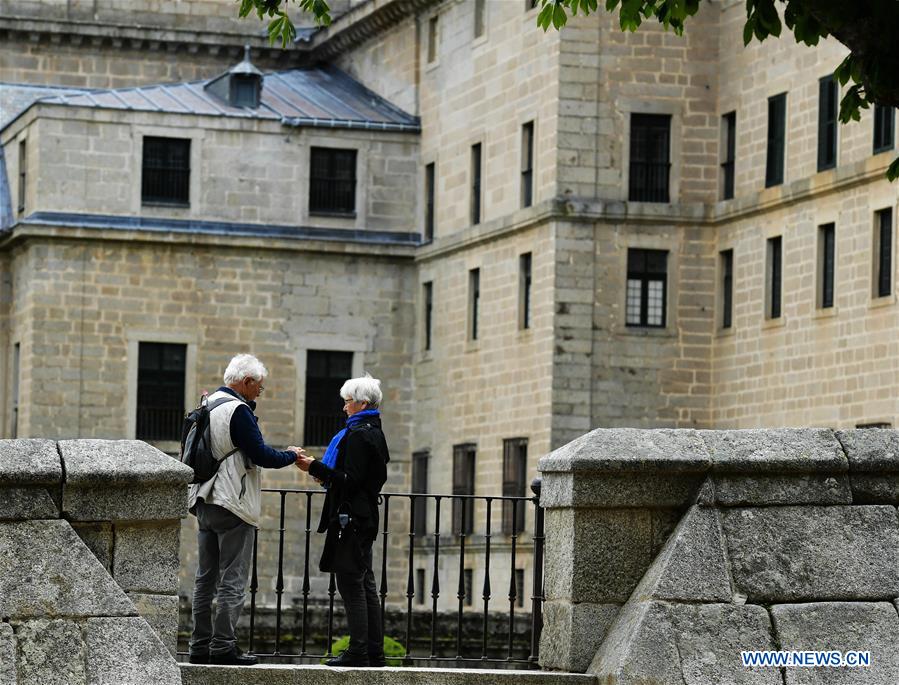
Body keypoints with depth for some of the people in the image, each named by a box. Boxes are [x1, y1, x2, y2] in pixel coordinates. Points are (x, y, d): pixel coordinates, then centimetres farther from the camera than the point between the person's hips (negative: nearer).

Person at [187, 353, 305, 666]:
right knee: (233, 581, -5)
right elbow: (260, 455, -15)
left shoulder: (207, 405, 13)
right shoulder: (238, 410, -14)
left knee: (206, 578, 11)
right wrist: (291, 455, 0)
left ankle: (200, 646, 11)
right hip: (233, 505, -9)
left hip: (205, 501, 9)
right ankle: (223, 646, -7)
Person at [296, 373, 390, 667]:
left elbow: (352, 480, -20)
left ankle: (358, 651, -10)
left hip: (352, 517, -10)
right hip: (366, 518, 10)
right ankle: (374, 651, 13)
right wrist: (327, 475, 21)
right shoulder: (375, 433, 17)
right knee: (365, 584, 11)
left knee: (350, 583, -9)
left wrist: (315, 467, -20)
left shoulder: (358, 434, -14)